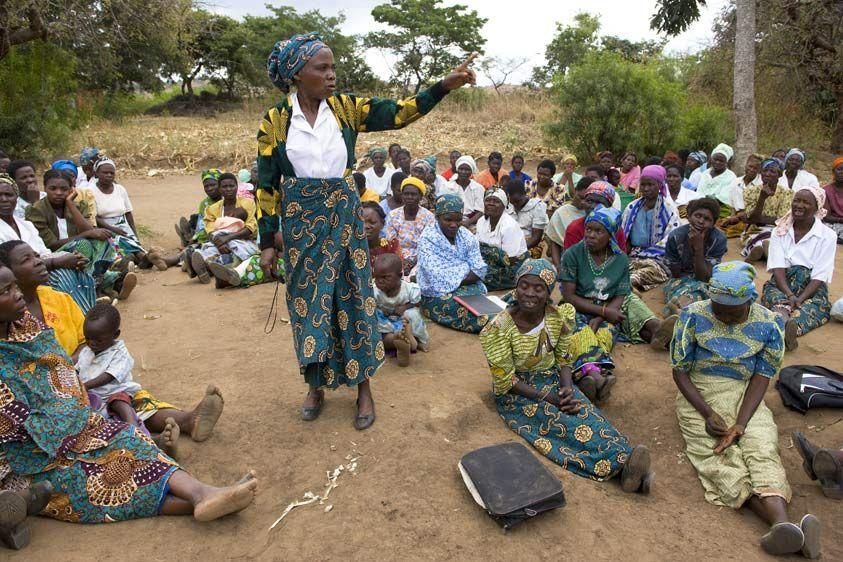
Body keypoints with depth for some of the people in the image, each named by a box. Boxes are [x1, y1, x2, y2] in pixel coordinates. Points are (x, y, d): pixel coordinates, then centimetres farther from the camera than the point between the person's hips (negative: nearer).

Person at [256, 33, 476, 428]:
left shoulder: (346, 109, -1)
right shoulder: (275, 120, -4)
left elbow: (398, 113, -9)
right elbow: (267, 184, -2)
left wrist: (446, 84, -20)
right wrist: (267, 242, -2)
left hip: (343, 218, 1)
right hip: (301, 222, 0)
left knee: (353, 298, 5)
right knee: (308, 301, 8)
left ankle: (363, 388, 21)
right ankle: (316, 386, 29)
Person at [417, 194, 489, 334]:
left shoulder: (467, 237, 6)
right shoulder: (428, 239, -10)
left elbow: (479, 270, -3)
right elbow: (439, 280, -19)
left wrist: (453, 280, -16)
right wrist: (464, 274, -11)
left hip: (468, 288, 5)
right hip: (437, 295, -5)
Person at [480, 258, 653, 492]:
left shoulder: (559, 317, -8)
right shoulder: (499, 329, -22)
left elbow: (564, 360, 3)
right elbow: (506, 381, -17)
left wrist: (567, 389, -18)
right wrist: (549, 399, -22)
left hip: (553, 379, 5)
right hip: (516, 392, -4)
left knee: (585, 411, -24)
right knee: (563, 423, -28)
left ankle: (625, 460, -37)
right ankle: (619, 463, -37)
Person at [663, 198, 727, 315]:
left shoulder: (719, 239, -19)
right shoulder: (675, 236, -19)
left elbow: (703, 278, -22)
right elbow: (676, 274, -9)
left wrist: (699, 248, -32)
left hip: (706, 282, 1)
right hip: (680, 280, -1)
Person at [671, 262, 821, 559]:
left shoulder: (768, 324, -3)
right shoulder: (694, 316, -8)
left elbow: (761, 378, -4)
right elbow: (680, 370, -5)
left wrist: (740, 424, -19)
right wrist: (708, 414, -18)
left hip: (745, 394, 2)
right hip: (699, 394, -2)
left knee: (763, 449, -28)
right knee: (721, 457, -28)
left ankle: (781, 525, -49)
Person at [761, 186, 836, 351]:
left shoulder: (827, 236, 1)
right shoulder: (779, 231, 6)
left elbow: (819, 276, -8)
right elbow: (778, 268, -6)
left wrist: (799, 299, -25)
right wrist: (790, 295, -24)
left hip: (811, 289, -2)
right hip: (782, 285, 2)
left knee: (818, 304, -34)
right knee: (772, 293, -32)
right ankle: (784, 320, -64)